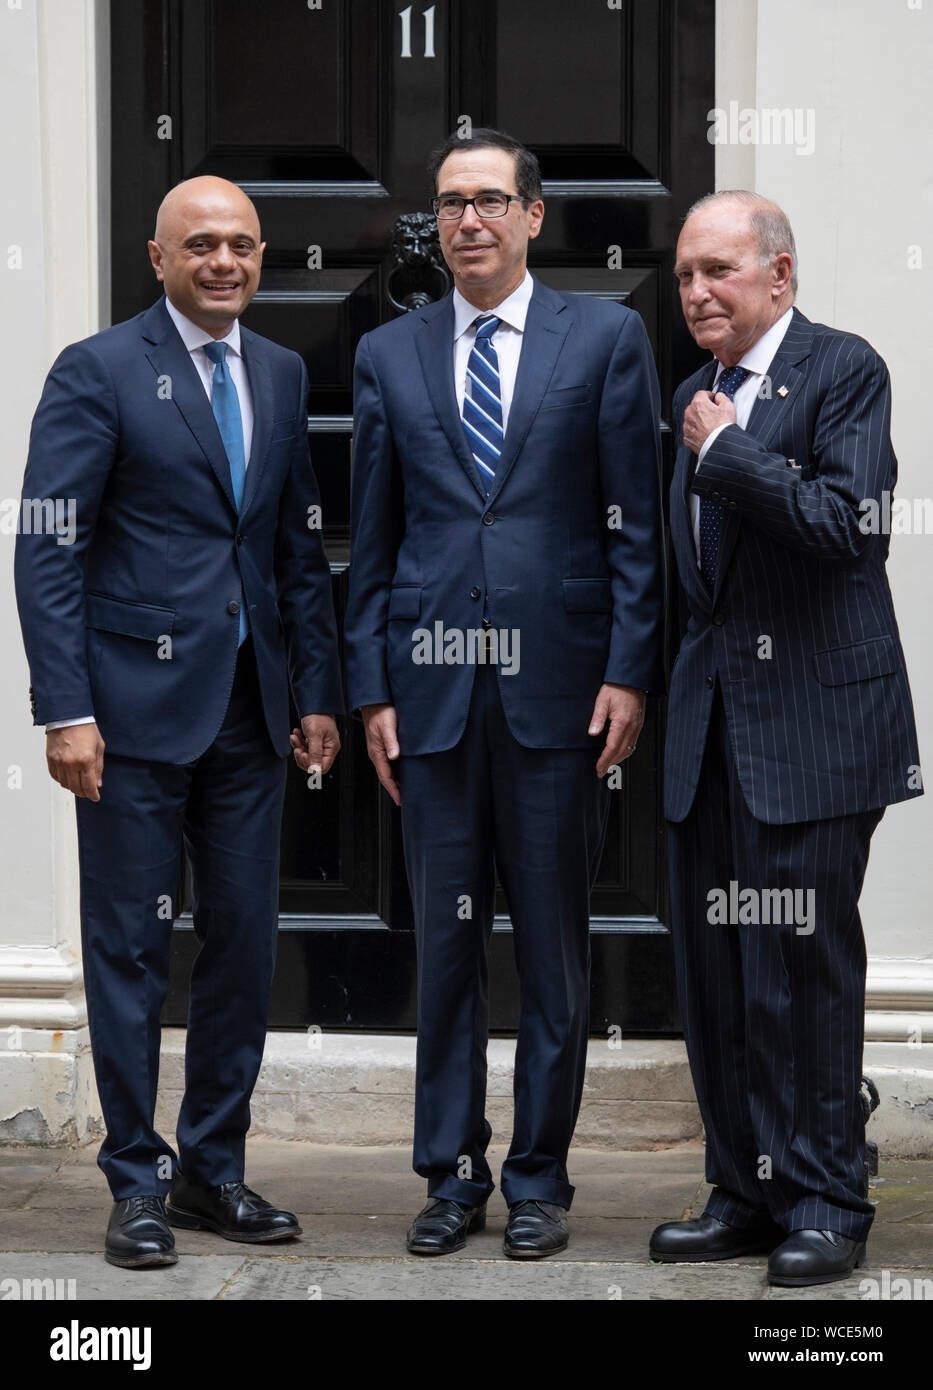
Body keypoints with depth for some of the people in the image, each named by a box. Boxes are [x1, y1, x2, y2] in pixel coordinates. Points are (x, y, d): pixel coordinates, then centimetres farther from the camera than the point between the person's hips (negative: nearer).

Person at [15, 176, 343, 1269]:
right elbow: (45, 552, -9)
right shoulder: (99, 372, -6)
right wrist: (66, 710, -15)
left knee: (244, 943, 9)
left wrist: (318, 689, 8)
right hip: (139, 704, -5)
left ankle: (213, 1169, 21)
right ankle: (136, 1181, 13)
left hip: (250, 708, 5)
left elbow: (301, 548, 15)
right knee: (130, 945, 2)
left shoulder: (283, 377, 11)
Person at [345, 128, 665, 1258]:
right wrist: (371, 688, 4)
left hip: (558, 685, -2)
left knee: (553, 945, 4)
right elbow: (371, 538, 10)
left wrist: (629, 670, -6)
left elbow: (635, 520, 1)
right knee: (445, 941, 7)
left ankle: (538, 1177, 15)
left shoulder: (605, 339, 4)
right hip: (433, 687, 2)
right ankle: (452, 1173, 17)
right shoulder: (388, 356, 10)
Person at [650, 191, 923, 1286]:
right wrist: (677, 691, 15)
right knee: (714, 969, 8)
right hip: (711, 722, 7)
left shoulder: (842, 370, -5)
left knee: (804, 966, -5)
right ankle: (745, 1192, 18)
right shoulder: (695, 400, 17)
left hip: (813, 721, -7)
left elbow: (843, 521, -19)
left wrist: (726, 451, -12)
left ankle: (825, 1205, 5)